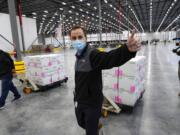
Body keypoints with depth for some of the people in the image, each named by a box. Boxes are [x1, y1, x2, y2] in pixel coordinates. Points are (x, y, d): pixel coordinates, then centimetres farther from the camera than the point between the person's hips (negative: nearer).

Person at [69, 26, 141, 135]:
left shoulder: (93, 54, -24)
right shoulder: (78, 55, 3)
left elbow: (110, 58, -46)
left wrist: (127, 50, -66)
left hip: (92, 102, -8)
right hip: (79, 100, 8)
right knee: (81, 123, 30)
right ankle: (96, 125, 58)